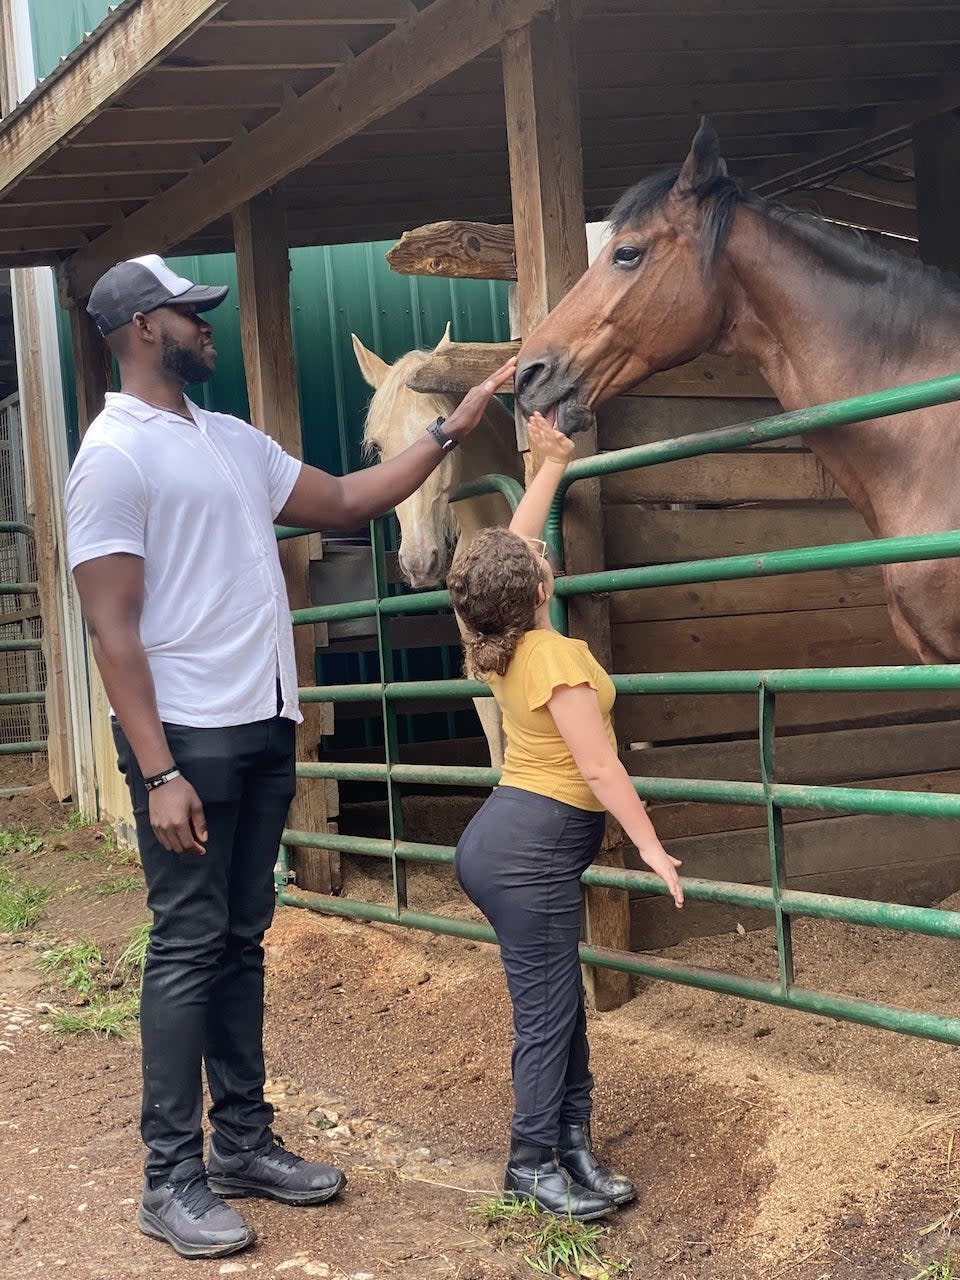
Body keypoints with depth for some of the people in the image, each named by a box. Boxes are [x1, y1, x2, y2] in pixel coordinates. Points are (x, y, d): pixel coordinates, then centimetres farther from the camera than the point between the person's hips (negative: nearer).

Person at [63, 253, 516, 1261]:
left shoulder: (234, 441, 15)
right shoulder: (115, 454, -10)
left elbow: (350, 501, 23)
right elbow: (113, 629, -15)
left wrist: (455, 424, 18)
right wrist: (157, 774, -20)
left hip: (264, 728, 8)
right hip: (188, 737, -8)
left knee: (241, 939, 13)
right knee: (188, 945, -3)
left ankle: (243, 1143, 23)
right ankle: (170, 1179, 6)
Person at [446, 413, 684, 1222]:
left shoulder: (500, 644, 6)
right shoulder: (557, 657, -18)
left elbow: (513, 542, 22)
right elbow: (599, 769, -19)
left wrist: (552, 465, 30)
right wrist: (651, 846, -12)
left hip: (503, 837, 9)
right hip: (533, 854, -9)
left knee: (560, 1000, 13)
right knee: (547, 1011, -1)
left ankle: (572, 1143, 18)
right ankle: (534, 1163, 8)